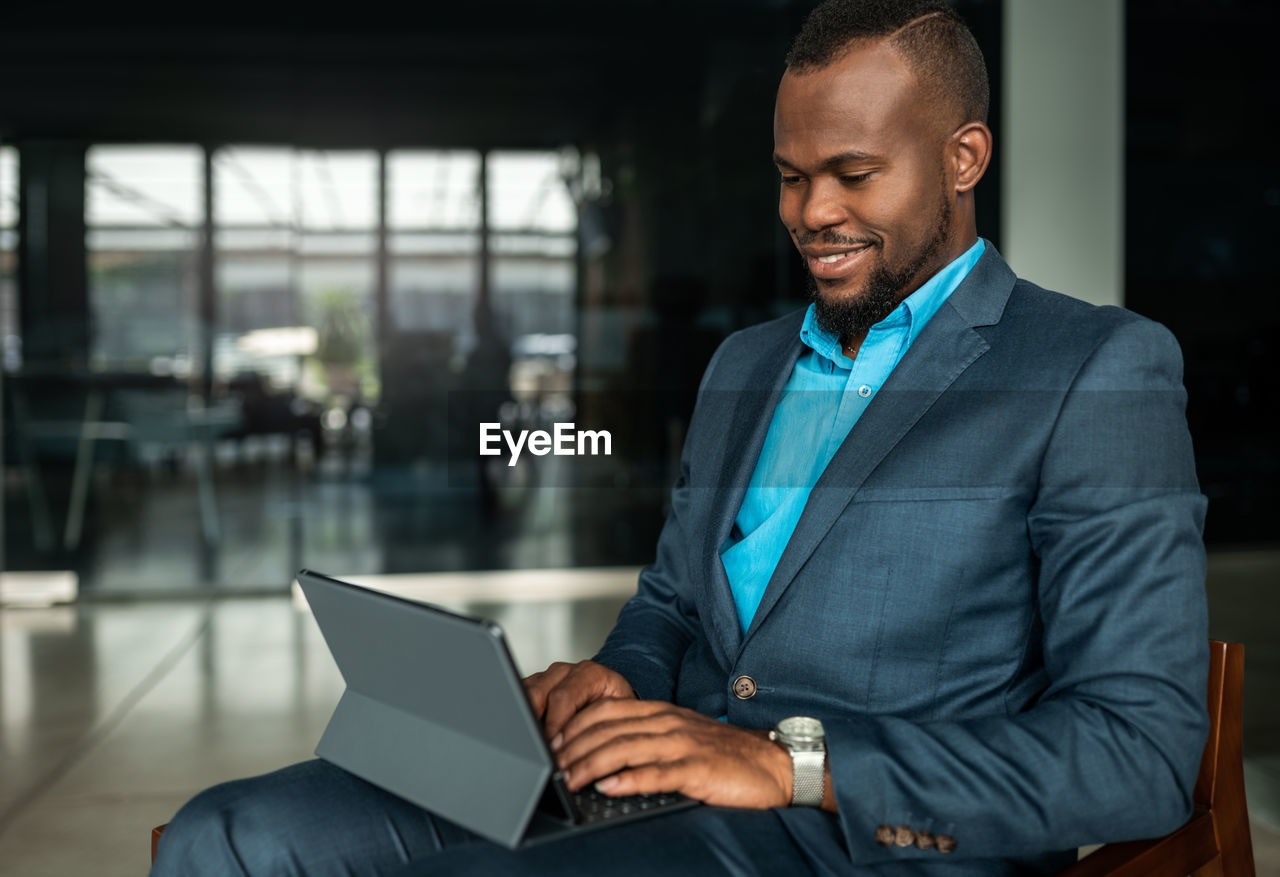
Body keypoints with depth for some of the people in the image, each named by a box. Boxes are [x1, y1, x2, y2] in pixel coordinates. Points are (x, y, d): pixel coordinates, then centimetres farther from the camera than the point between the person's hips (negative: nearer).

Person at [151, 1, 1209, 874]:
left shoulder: (1100, 372, -3)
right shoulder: (744, 365, 20)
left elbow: (1146, 747, -10)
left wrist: (793, 763, -19)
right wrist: (615, 682, 2)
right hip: (660, 790, 7)